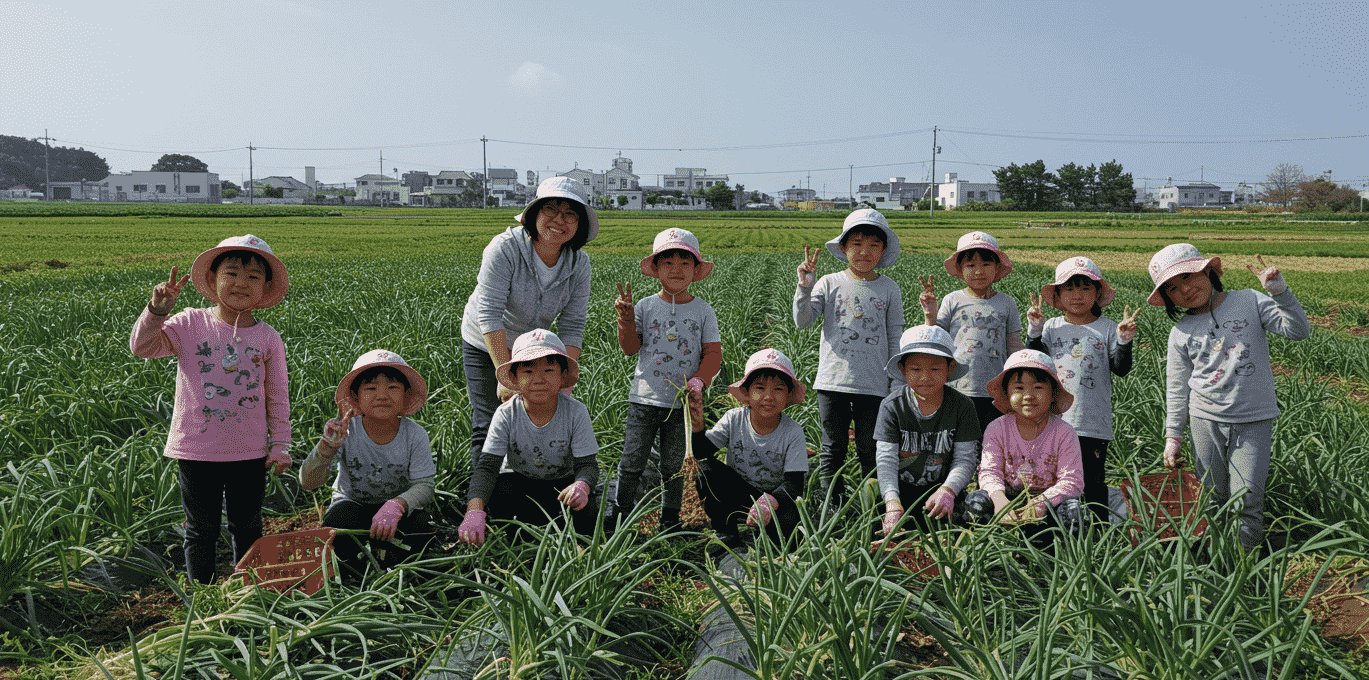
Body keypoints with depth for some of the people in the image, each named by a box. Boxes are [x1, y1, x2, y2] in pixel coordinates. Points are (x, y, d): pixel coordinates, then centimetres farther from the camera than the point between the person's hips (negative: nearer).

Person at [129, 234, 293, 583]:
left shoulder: (268, 337, -2)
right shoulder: (190, 325, -4)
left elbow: (278, 397, 4)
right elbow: (142, 346, -11)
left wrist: (280, 445, 2)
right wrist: (157, 310, -26)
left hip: (249, 453, 1)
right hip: (197, 450, -1)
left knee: (247, 527, 15)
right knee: (201, 530, 12)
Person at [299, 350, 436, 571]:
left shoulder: (415, 435, -18)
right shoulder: (345, 431, -20)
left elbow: (424, 487, -21)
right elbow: (308, 482, -25)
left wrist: (396, 505, -43)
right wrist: (328, 446, -44)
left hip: (401, 505, 0)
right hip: (352, 503, 0)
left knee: (420, 526, -31)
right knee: (337, 520, -33)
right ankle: (355, 567, -1)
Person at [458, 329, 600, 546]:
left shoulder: (576, 412, -20)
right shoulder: (506, 415, -21)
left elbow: (587, 464, -19)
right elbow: (487, 467, -26)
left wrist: (582, 485, -45)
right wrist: (474, 511, -43)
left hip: (561, 483, 0)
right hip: (519, 481, 0)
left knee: (586, 518, -27)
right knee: (499, 489, -33)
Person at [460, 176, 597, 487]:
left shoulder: (579, 264, -14)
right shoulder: (505, 248, -27)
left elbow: (572, 328, -13)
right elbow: (489, 314, -32)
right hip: (485, 347, -3)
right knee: (489, 427, -8)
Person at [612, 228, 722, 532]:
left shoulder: (703, 311, 3)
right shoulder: (646, 307, 3)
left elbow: (713, 353, 0)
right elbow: (630, 348, 0)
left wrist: (699, 381, -15)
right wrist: (626, 318, -16)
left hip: (682, 402, 0)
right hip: (645, 398, 0)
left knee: (674, 467, 9)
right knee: (631, 462, 2)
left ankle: (670, 521, 23)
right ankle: (621, 516, 17)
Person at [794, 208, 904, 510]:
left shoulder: (889, 289, 5)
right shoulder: (830, 283, 3)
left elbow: (895, 340, 9)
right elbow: (802, 321, -5)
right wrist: (805, 285, -18)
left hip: (873, 384, 0)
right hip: (833, 381, 0)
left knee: (870, 451, 7)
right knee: (833, 449, 8)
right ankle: (834, 505, 18)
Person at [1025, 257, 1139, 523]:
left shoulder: (1107, 329, 1)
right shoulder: (1051, 327, 6)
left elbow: (1121, 369, -3)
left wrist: (1124, 340, -18)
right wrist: (1034, 331, -8)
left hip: (1093, 424, -2)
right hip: (1054, 421, 3)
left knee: (1093, 482, 4)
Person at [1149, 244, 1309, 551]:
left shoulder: (1249, 302, -1)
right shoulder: (1181, 333, 3)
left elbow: (1297, 330, -9)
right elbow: (1177, 389, 8)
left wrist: (1280, 292, -22)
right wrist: (1172, 434, 7)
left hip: (1254, 421, -2)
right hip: (1206, 420, 2)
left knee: (1247, 500, -3)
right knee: (1212, 499, 8)